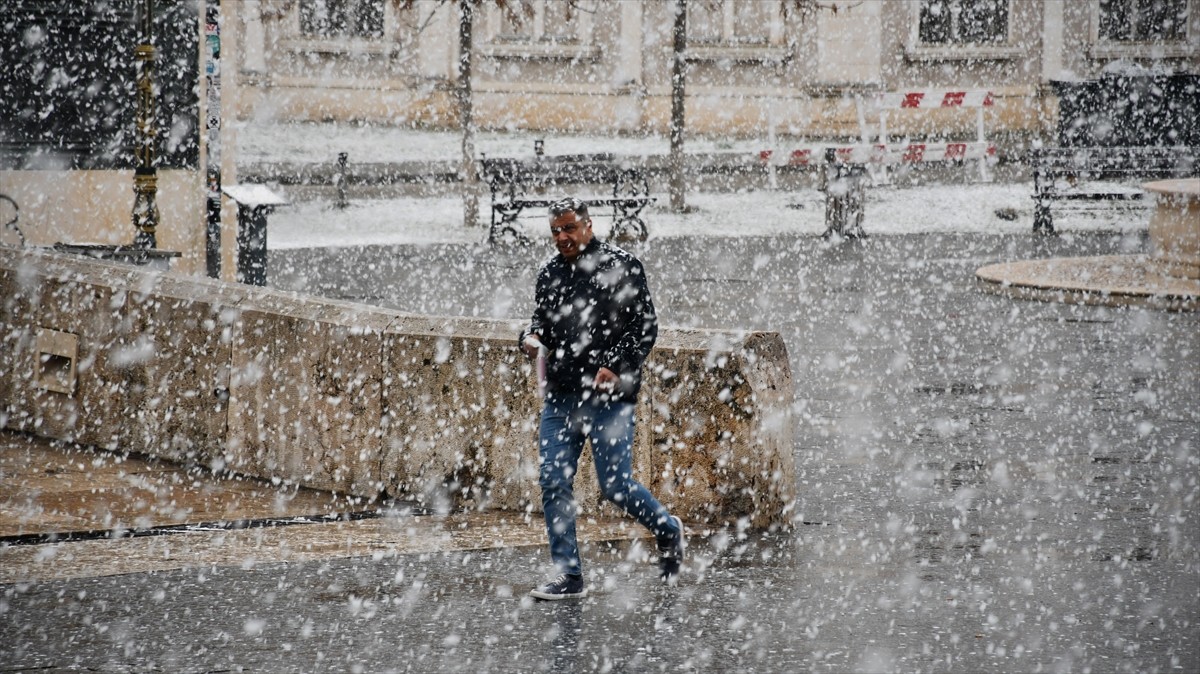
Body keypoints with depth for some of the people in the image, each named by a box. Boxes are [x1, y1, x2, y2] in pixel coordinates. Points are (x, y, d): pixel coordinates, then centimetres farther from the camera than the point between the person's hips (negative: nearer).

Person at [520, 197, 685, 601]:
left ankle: (667, 530, 25)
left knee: (615, 486, -6)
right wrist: (532, 337, 2)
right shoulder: (549, 274, 13)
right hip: (560, 397, 5)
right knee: (553, 482, -3)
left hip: (608, 396, -5)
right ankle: (569, 577, 3)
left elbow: (645, 326, -5)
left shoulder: (621, 268, -3)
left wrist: (615, 367, -17)